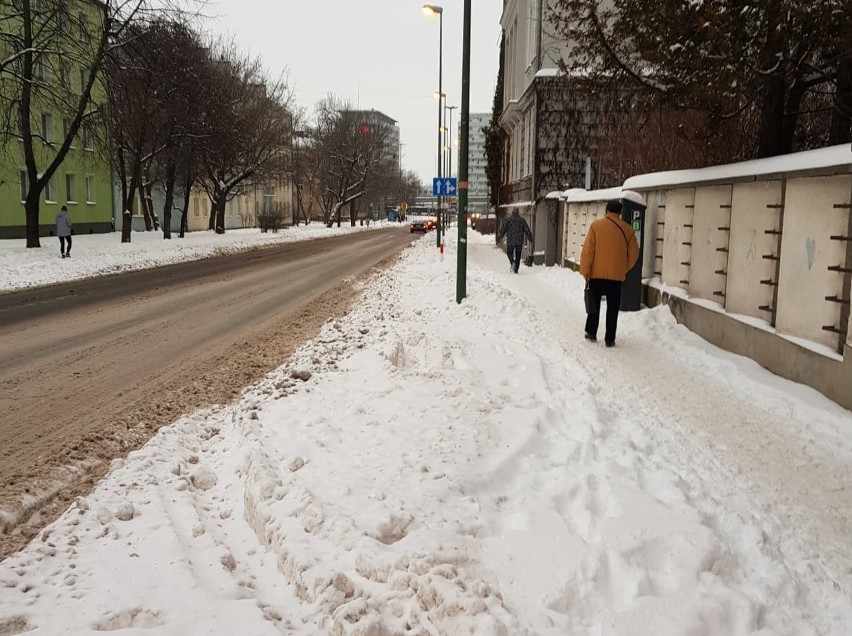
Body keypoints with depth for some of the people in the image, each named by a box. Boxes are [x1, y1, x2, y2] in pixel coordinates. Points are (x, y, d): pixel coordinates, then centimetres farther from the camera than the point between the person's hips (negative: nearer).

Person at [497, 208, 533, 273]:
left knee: (509, 252, 13)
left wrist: (499, 237, 12)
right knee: (518, 254, 9)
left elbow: (503, 229, -1)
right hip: (519, 241, 2)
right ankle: (516, 269, 7)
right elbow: (527, 230, 4)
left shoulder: (508, 220, -4)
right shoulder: (522, 220, 2)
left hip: (510, 241, -2)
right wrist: (530, 238, 13)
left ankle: (512, 262, -15)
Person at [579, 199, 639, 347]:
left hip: (596, 274, 0)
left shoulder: (596, 225, -6)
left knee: (594, 304, 15)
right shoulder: (627, 229, 0)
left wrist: (585, 271, -3)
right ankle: (610, 339, 6)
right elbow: (633, 254, 4)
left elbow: (587, 250, -8)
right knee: (612, 308, 6)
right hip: (616, 275, 0)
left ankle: (591, 333, 21)